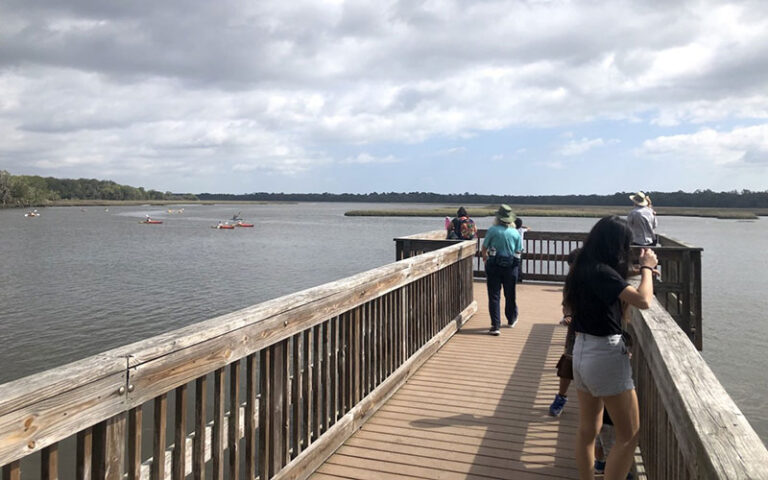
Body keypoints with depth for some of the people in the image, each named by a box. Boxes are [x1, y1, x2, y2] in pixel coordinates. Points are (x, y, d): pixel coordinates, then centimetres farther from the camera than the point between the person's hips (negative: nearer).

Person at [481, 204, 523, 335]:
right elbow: (518, 251, 5)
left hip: (494, 265, -3)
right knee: (510, 295, 18)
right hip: (511, 266, 3)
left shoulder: (492, 230, -9)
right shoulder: (516, 233, -1)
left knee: (494, 296, 1)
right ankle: (511, 320, 37)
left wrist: (485, 258, 20)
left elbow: (484, 249, -2)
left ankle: (495, 325, -4)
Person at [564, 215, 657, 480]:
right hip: (605, 355, -9)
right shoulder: (602, 272, -21)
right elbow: (643, 301, -28)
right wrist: (647, 267, -12)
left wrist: (639, 272, 15)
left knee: (587, 430, 19)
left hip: (582, 351, 9)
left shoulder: (582, 270, 6)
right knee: (628, 435, 6)